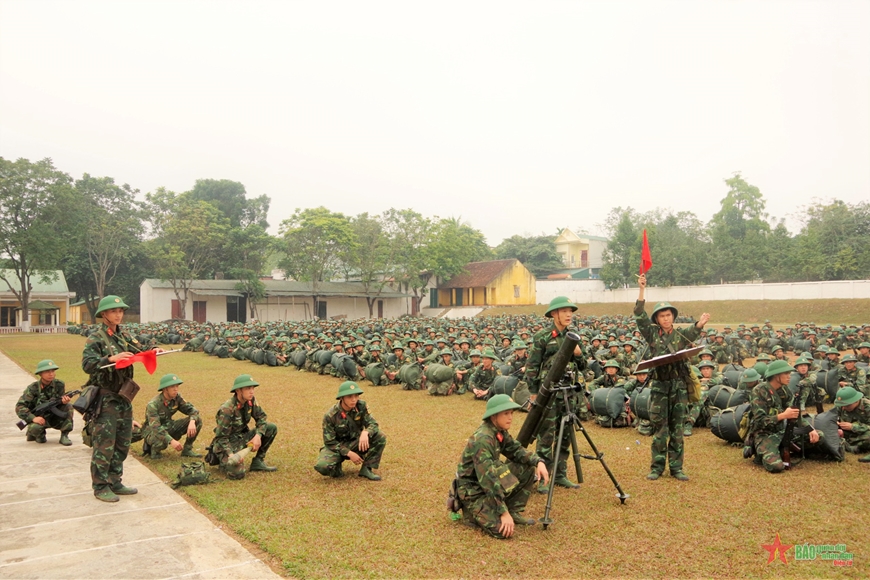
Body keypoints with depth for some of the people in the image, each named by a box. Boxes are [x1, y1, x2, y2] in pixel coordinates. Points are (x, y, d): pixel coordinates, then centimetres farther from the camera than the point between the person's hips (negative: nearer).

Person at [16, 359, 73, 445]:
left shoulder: (59, 385, -10)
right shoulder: (33, 388, -16)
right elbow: (19, 407, -19)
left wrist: (63, 401, -32)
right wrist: (33, 418, -33)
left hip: (54, 418, 2)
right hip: (39, 419, -2)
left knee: (68, 406, -24)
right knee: (35, 427, -35)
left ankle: (64, 436, -14)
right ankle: (39, 435, 5)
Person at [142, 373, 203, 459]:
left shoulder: (177, 397, -10)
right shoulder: (153, 405, -27)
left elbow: (191, 409, -9)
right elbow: (155, 428, -36)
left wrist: (192, 422, -32)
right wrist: (171, 441, -48)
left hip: (169, 427, 6)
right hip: (153, 432, -6)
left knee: (197, 421, -13)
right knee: (162, 441, -42)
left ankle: (187, 450, -1)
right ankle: (154, 448, -5)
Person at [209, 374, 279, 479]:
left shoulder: (250, 401, -7)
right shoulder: (227, 410, -26)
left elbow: (261, 417, 1)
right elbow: (221, 437, -21)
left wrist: (258, 435, -17)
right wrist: (231, 455, -34)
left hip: (243, 436, 7)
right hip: (229, 442, -7)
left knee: (272, 428, -8)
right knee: (237, 473, -27)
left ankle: (258, 461, 2)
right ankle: (224, 460, 8)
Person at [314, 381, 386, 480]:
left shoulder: (361, 406, -14)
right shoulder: (330, 416, -22)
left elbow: (373, 424, -13)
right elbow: (329, 442, -16)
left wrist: (365, 432, -37)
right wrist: (349, 453, -25)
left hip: (355, 443, 3)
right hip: (337, 446, -3)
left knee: (380, 437, -22)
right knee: (322, 466, -33)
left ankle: (366, 469, -7)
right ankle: (336, 469, 3)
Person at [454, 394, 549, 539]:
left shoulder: (500, 432, -2)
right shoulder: (482, 439, -29)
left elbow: (517, 451, 6)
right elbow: (488, 479, -32)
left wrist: (539, 461, -15)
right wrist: (504, 512, -31)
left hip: (489, 483, 9)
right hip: (473, 490, -9)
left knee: (529, 470, 0)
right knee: (503, 530, -24)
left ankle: (514, 512, 9)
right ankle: (473, 513, 4)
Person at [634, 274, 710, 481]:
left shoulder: (681, 335, 6)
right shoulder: (652, 334, 4)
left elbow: (692, 333, -16)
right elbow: (640, 316, -8)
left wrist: (700, 324, -40)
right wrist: (642, 290, -19)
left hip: (679, 386, 1)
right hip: (659, 385, -1)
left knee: (677, 428, 6)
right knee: (659, 428, 2)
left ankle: (676, 467, 14)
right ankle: (657, 466, 11)